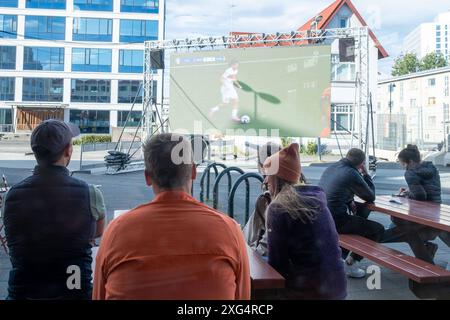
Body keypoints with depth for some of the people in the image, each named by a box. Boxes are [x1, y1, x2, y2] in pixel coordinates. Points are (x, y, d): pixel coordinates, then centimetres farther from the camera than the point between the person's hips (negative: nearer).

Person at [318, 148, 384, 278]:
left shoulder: (331, 167, 9)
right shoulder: (352, 174, -14)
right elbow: (371, 197, -3)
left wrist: (349, 201, 9)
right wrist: (365, 174, 6)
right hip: (335, 221, -8)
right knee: (378, 229, 4)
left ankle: (343, 252, 33)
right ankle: (351, 263, 8)